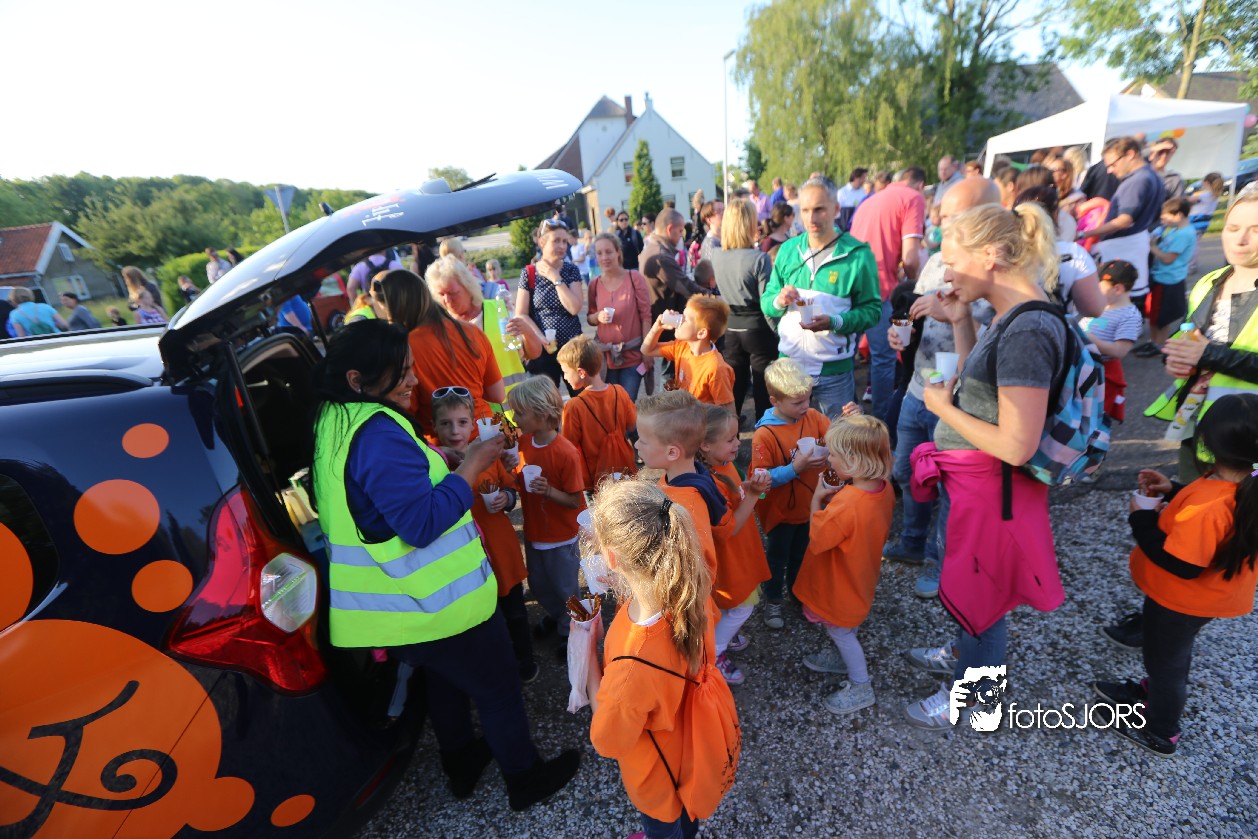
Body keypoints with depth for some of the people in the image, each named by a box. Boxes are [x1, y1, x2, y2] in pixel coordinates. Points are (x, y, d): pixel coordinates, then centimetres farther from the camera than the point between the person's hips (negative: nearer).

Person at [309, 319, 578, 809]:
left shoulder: (335, 421, 2)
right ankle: (526, 779, 36)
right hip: (437, 604, -9)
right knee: (498, 690, 14)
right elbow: (422, 521, -31)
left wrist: (448, 462, 7)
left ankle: (461, 764, 51)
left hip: (397, 608, 9)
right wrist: (472, 467, -22)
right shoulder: (379, 432, -28)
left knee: (445, 680, 31)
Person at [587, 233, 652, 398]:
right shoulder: (594, 284, 2)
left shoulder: (635, 278, -8)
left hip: (633, 354, -3)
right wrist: (598, 316, -13)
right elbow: (589, 318, 10)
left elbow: (646, 315, -6)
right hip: (605, 354, 3)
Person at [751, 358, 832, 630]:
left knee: (801, 553, 28)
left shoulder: (812, 416, -12)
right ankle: (773, 600, 44)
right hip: (780, 511, -5)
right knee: (778, 557, 19)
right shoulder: (764, 435, -28)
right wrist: (795, 468, -34)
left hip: (808, 505, 5)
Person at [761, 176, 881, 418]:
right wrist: (778, 301, -15)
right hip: (789, 364, 3)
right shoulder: (788, 249, 4)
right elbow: (765, 301, 8)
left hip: (834, 371, -2)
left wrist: (836, 322, -23)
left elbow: (872, 309, -6)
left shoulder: (858, 254, -6)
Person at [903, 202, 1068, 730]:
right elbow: (978, 385, 13)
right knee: (966, 581, 27)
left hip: (988, 489, -9)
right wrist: (959, 323, 4)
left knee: (980, 591, 13)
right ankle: (963, 655, 52)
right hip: (966, 481, 9)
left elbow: (1016, 446, -28)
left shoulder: (1027, 332, -26)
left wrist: (942, 408, -15)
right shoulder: (1012, 320, 2)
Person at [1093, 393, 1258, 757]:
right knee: (1173, 652, 31)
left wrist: (1141, 520, -23)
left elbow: (1180, 564, -31)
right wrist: (1173, 491, -5)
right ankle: (1153, 693, 56)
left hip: (1182, 600, -8)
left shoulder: (1205, 509, -39)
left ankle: (1161, 733, 39)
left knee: (1164, 659, 17)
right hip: (1209, 597, 8)